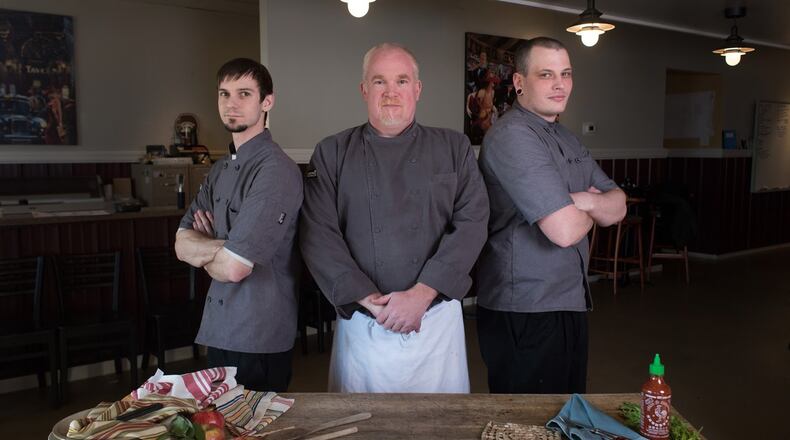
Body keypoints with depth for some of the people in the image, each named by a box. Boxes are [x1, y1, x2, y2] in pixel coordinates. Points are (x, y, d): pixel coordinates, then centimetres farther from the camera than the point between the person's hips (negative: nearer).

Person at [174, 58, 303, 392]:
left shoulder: (276, 170, -19)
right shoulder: (220, 170, 9)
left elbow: (234, 267, -23)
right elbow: (182, 245, 3)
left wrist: (202, 251, -3)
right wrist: (223, 246, -16)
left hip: (258, 341, -8)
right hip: (218, 331, 8)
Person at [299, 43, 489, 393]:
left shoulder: (454, 148, 4)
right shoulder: (332, 153, 2)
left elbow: (472, 223, -6)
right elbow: (318, 236, -5)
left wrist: (421, 294, -16)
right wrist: (371, 301, -14)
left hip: (438, 319, 1)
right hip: (362, 325, 0)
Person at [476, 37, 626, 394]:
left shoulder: (565, 137, 13)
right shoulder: (512, 137, -18)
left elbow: (617, 206, 9)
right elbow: (565, 230, -25)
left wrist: (584, 201, -14)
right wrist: (591, 210, -2)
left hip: (571, 300, 9)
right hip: (525, 312, -9)